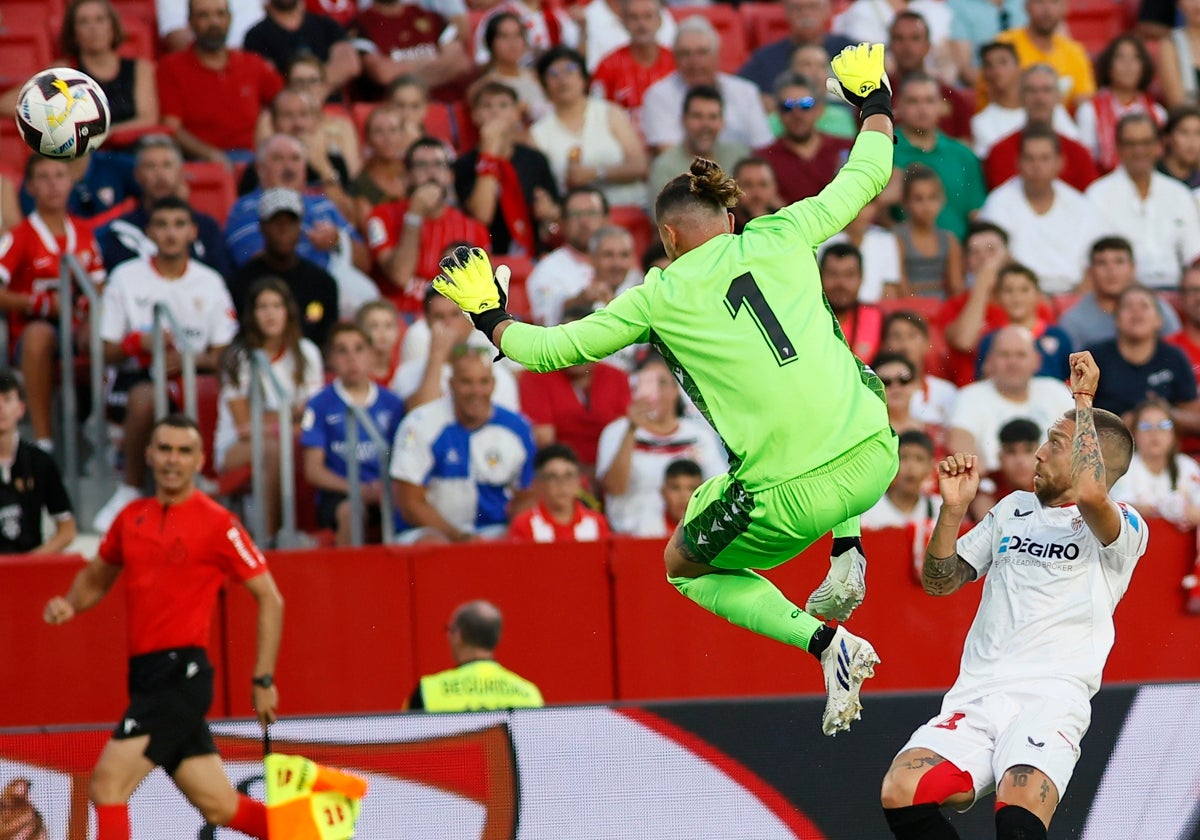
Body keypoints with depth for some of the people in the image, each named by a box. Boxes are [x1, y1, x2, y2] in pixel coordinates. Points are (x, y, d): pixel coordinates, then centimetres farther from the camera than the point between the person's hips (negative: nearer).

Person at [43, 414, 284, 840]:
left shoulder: (217, 524, -6)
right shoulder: (132, 518, 12)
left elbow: (270, 600, -3)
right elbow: (96, 578, 28)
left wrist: (263, 679, -7)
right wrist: (68, 604, 5)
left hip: (182, 673, -7)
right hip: (145, 674, 7)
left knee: (108, 784, -16)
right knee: (219, 805, 9)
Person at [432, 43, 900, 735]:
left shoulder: (662, 295, 3)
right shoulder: (779, 237, 8)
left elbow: (558, 347, 11)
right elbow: (864, 178, 22)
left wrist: (494, 321, 30)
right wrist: (876, 107, 41)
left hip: (791, 495, -3)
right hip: (873, 457, 3)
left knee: (685, 566, 26)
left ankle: (827, 643, 4)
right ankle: (849, 554, 19)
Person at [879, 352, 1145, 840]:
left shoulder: (1124, 529, 4)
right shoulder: (1014, 510, 25)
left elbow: (1090, 493, -21)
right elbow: (939, 582, 25)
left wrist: (1083, 400, -8)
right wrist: (954, 508, 8)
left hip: (1050, 699, -6)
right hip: (975, 697, 6)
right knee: (901, 795, -22)